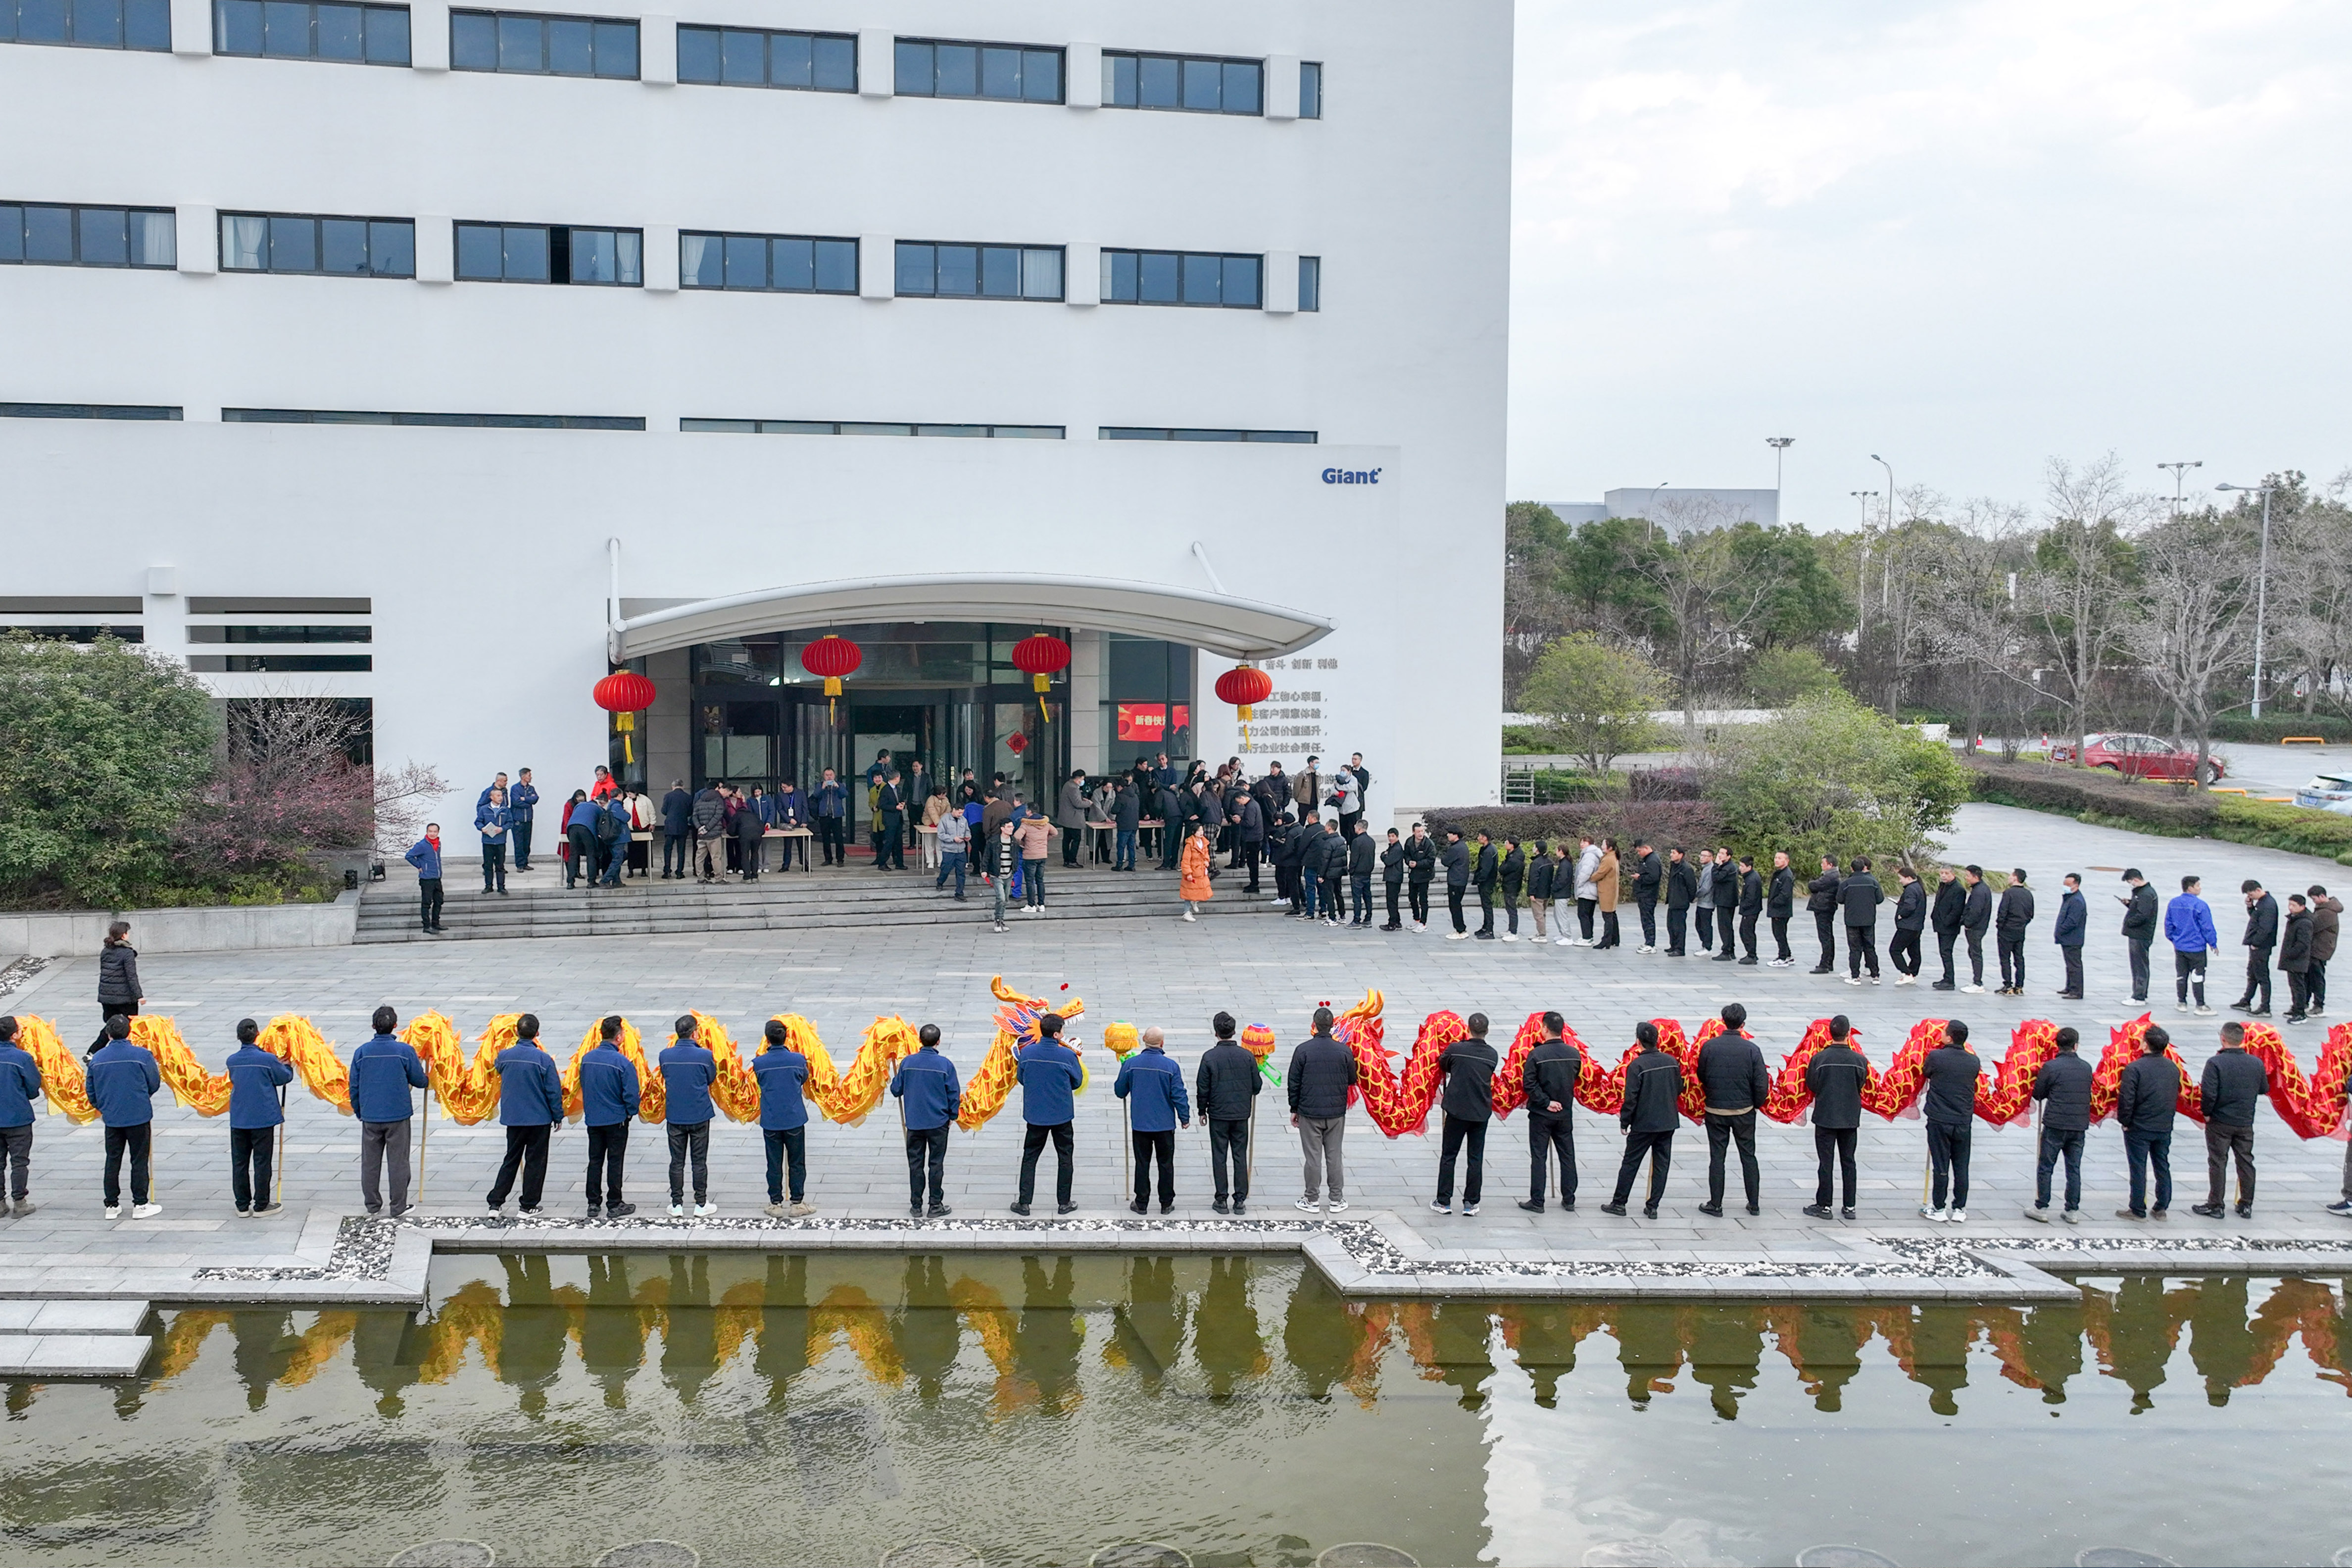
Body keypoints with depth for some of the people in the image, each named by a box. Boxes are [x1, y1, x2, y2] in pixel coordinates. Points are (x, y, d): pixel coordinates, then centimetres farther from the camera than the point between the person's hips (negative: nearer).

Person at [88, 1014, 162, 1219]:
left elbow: (90, 1089, 8)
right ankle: (140, 1205, 7)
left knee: (113, 1161, 12)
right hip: (139, 1116, -3)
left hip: (111, 1118, 3)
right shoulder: (142, 1055, -11)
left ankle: (112, 1205, 16)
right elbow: (154, 1084, -2)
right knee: (139, 1161, 5)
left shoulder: (97, 1058, -1)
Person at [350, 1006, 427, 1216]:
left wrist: (358, 1112, 19)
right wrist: (427, 1081, 24)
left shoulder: (362, 1052, -1)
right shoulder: (405, 1051, -8)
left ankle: (372, 1204, 20)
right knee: (398, 1162, 4)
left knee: (370, 1162, 12)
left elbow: (354, 1086, 5)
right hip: (398, 1115, -2)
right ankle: (398, 1207, 7)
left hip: (370, 1116, 2)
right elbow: (420, 1081, -1)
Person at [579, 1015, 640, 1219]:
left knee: (595, 1161, 13)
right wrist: (633, 1111, 2)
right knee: (615, 1162, 4)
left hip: (592, 1119, 5)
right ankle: (614, 1205, 9)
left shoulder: (587, 1058, -2)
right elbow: (632, 1095, -16)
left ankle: (593, 1204, 16)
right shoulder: (623, 1063, -19)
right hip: (616, 1120, -5)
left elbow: (583, 1086, 10)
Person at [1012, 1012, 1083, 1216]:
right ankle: (1063, 1203, 17)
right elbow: (1078, 1082, -1)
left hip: (1035, 1115, 2)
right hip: (1062, 1115, -1)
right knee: (1064, 1157, 13)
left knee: (1029, 1157, 12)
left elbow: (1020, 1078, 5)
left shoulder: (1027, 1052, -10)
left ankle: (1024, 1203, 11)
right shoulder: (1068, 1055, -15)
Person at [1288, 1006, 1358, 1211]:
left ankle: (1312, 1200, 12)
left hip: (1309, 1112, -2)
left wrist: (1294, 1109, 7)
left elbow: (1293, 1083, -3)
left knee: (1313, 1157, 5)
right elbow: (1353, 1081, 6)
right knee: (1334, 1156, 9)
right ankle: (1337, 1200, 15)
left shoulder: (1303, 1050, -9)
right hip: (1337, 1113, 2)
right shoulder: (1344, 1051, -5)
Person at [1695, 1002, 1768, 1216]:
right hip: (1744, 1111, 0)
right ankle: (1754, 1204, 18)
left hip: (1715, 1111, 0)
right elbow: (1762, 1084, -9)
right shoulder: (1752, 1049, -11)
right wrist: (1757, 1104, 8)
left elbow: (1701, 1078, 2)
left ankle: (1715, 1204, 10)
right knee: (1748, 1156, 12)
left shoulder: (1709, 1047, -9)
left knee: (1717, 1157, 7)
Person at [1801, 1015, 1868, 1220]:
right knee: (1848, 1162, 11)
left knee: (1826, 1162, 5)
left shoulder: (1819, 1058, -14)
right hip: (1850, 1118, 2)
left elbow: (1811, 1086, -3)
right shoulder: (1859, 1060, -9)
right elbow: (1862, 1086, 3)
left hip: (1825, 1117, -2)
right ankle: (1849, 1207, 15)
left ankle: (1824, 1205, 9)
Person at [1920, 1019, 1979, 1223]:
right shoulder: (1974, 1062, -1)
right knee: (1961, 1167, 10)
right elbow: (1971, 1084, 12)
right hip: (1963, 1121, 3)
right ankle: (1959, 1209, 15)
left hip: (1939, 1120, -3)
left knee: (1941, 1166, 3)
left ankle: (1939, 1210, 9)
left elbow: (1926, 1073, 5)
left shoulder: (1936, 1057, -12)